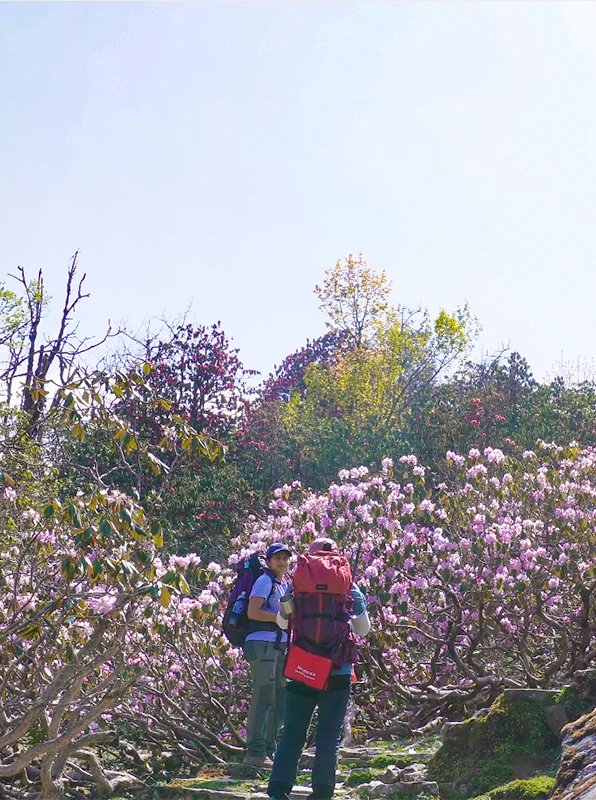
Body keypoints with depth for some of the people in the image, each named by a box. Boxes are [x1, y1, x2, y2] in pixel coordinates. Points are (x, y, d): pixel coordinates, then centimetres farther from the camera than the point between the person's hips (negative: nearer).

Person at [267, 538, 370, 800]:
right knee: (329, 737, 5)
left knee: (292, 734, 7)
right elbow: (362, 630, 12)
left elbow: (283, 622, 15)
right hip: (338, 674, -1)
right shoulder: (349, 590, 1)